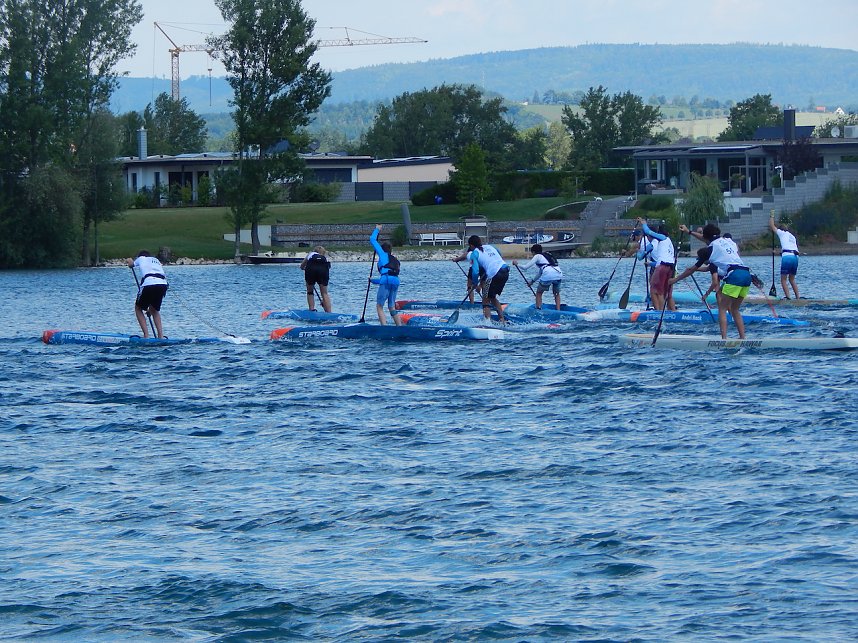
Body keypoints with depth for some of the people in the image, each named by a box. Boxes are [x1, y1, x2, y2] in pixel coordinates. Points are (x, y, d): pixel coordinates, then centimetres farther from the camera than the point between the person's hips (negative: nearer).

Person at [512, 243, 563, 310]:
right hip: (559, 274, 6)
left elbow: (525, 267, 9)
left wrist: (517, 264, 26)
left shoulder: (537, 256, 12)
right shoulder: (546, 255, 32)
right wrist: (533, 281, 47)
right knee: (556, 293, 25)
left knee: (539, 293, 15)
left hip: (548, 275, -6)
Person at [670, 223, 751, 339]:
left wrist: (675, 279, 26)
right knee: (734, 309, 16)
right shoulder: (728, 241, 24)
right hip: (746, 274, 7)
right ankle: (742, 337, 7)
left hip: (734, 276, -7)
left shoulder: (711, 249, 6)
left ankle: (724, 338, -15)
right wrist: (689, 232, 54)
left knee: (722, 309, -2)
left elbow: (692, 269, 14)